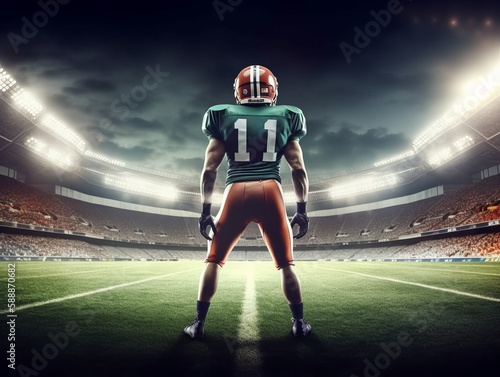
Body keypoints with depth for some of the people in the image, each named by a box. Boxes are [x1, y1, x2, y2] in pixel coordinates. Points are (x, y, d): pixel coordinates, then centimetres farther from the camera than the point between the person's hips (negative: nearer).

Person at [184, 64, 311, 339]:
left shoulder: (224, 117, 11)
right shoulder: (286, 118, 12)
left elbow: (209, 170, 6)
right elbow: (298, 169, 7)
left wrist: (205, 210, 11)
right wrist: (302, 210, 12)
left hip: (237, 193, 0)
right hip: (271, 192, 1)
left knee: (214, 260, 16)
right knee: (286, 263, 16)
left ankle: (198, 323, 21)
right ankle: (299, 323, 24)